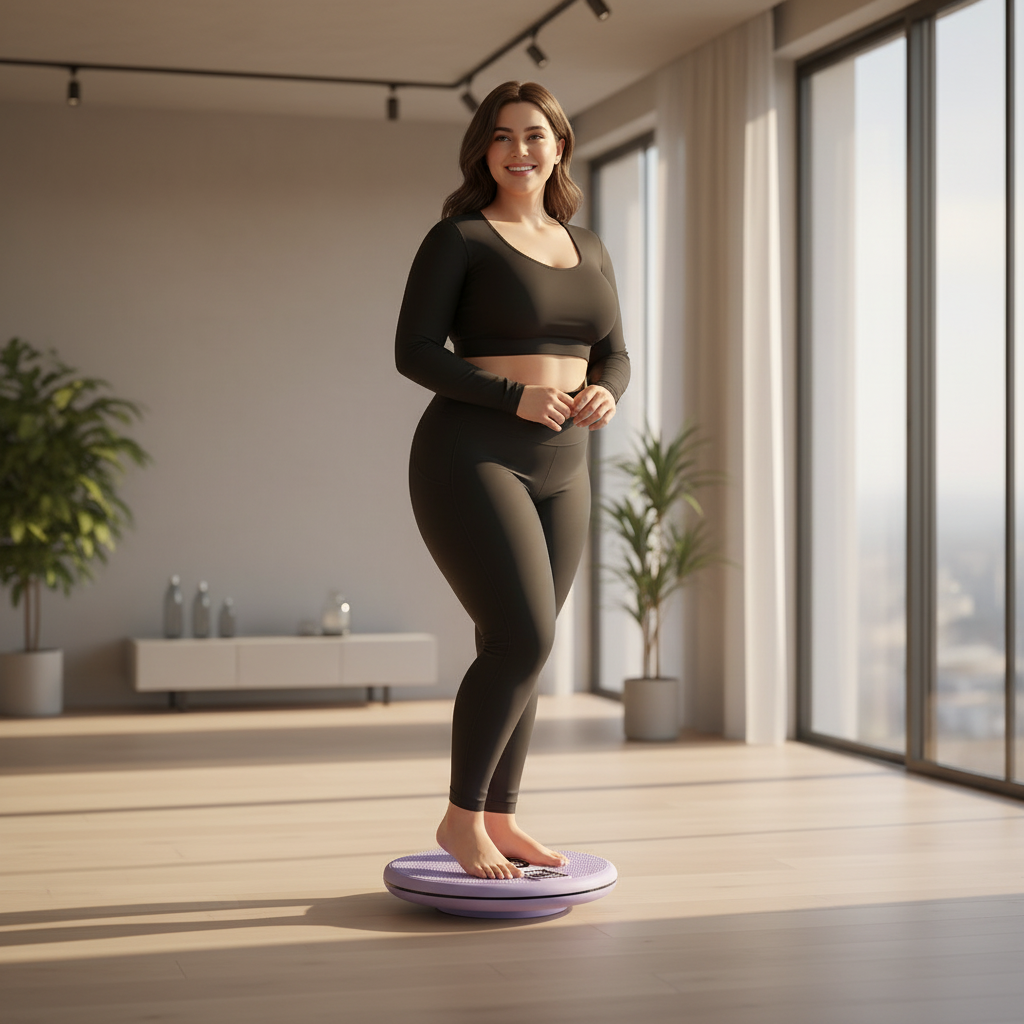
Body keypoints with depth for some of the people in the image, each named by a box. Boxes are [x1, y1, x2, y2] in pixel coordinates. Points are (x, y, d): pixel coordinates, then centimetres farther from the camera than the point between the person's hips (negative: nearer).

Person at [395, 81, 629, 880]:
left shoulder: (587, 251, 14)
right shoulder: (458, 237, -5)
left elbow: (614, 358, 13)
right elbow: (415, 353, -10)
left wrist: (604, 396, -11)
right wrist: (517, 398, -20)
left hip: (556, 475, 7)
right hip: (471, 463, -7)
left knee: (521, 650, 9)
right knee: (523, 642, -15)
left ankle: (498, 820, 21)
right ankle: (460, 816, 1)